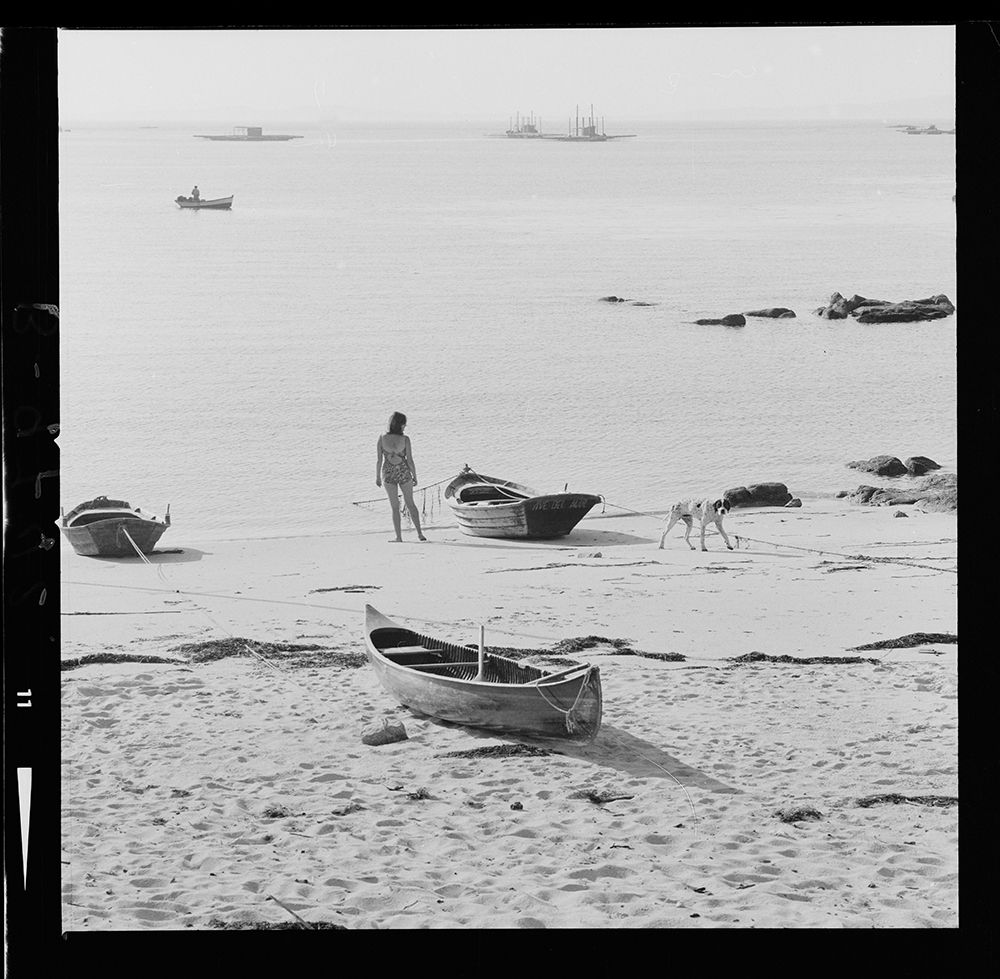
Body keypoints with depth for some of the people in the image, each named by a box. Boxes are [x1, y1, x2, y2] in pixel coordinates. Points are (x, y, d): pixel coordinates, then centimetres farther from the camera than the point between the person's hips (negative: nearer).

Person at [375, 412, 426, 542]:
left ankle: (398, 537, 8)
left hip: (388, 474, 0)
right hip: (404, 473, 0)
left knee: (395, 507, 11)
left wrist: (377, 476, 6)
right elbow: (410, 460, -10)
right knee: (410, 504, 16)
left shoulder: (382, 439, -11)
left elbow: (379, 460, -7)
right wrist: (414, 476, 3)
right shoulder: (405, 439, -15)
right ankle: (419, 533, 13)